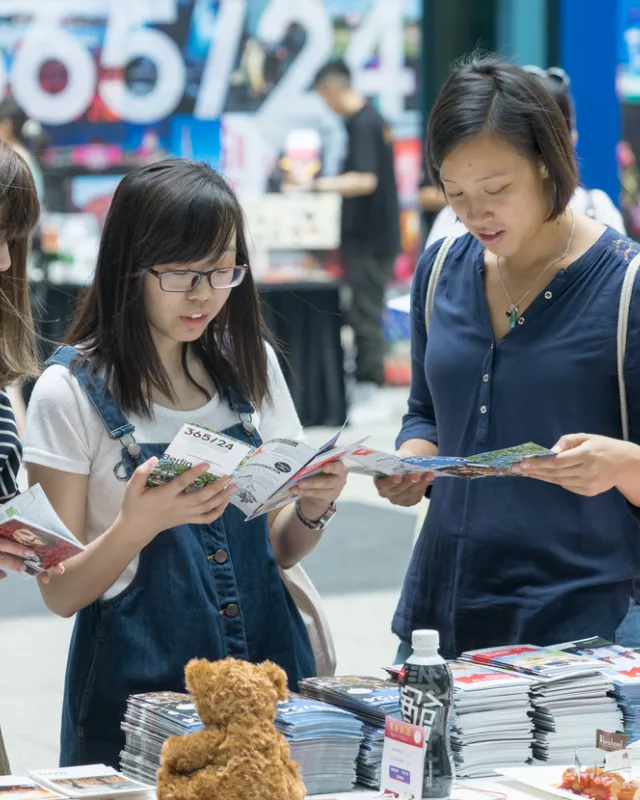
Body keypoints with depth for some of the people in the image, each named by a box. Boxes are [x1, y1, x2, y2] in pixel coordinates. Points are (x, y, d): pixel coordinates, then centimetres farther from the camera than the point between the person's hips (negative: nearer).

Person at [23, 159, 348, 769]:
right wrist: (137, 525, -25)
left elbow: (280, 550, 12)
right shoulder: (71, 391, -8)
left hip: (266, 655, 4)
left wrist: (315, 507, -9)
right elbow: (61, 595, -8)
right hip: (138, 687, -4)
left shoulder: (250, 363, 6)